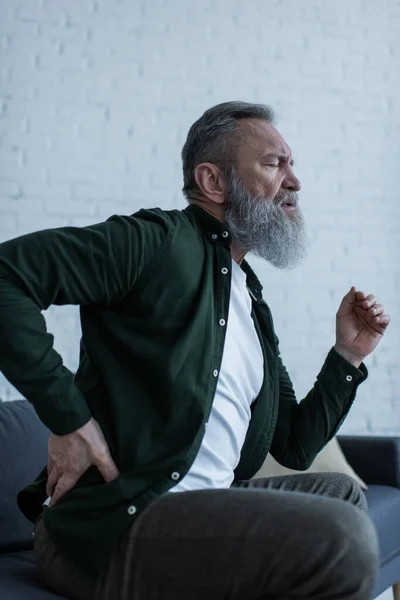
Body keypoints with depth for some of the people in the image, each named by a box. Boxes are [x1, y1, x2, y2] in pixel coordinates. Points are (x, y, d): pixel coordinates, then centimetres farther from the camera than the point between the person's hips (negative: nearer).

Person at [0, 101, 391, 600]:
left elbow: (294, 448, 21)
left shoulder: (253, 305, 18)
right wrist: (68, 417, -21)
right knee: (344, 539, -25)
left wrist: (348, 354, 11)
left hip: (208, 505, 9)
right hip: (112, 526, -9)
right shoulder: (161, 243, -8)